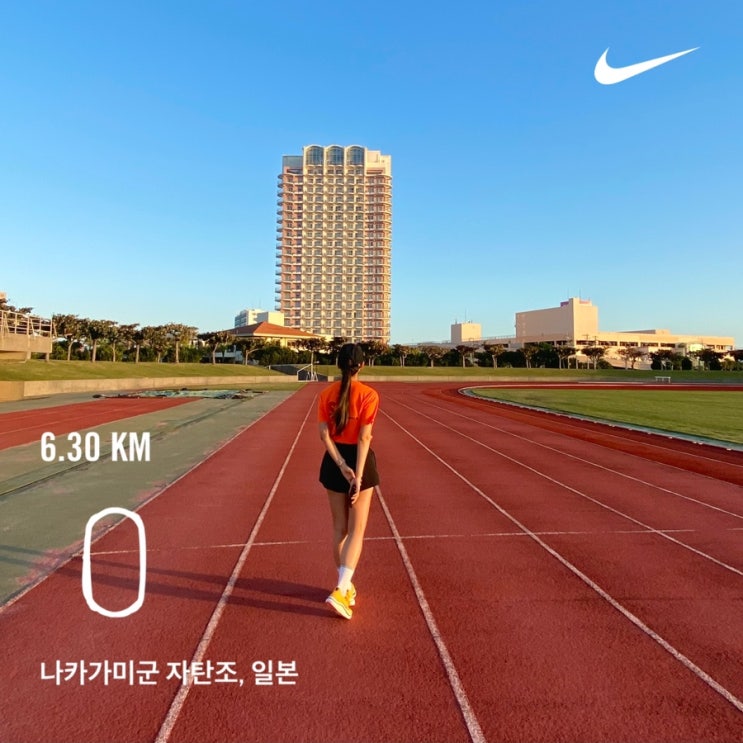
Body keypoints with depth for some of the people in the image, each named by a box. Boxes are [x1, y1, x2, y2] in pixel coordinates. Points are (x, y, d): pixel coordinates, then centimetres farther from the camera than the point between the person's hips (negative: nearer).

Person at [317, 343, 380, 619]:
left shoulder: (326, 394, 0)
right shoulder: (368, 394, -12)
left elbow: (324, 434, -6)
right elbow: (363, 438, -16)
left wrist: (342, 466, -9)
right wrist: (358, 475, -15)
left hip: (334, 461, 4)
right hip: (359, 460, -4)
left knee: (339, 528, 15)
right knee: (356, 530, 4)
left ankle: (346, 586, 27)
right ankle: (340, 591, -6)